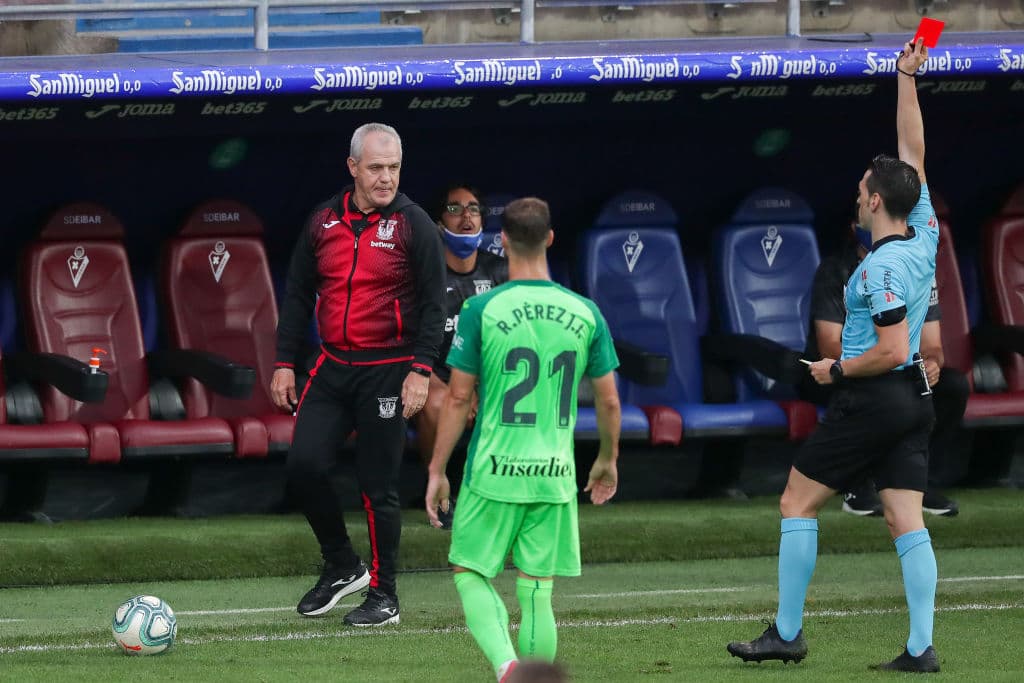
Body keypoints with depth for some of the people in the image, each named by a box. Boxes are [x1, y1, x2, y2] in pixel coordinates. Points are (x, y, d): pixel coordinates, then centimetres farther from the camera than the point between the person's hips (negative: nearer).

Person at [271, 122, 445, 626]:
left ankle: (383, 595, 11)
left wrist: (420, 370, -14)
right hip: (332, 369, 4)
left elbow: (432, 303, -6)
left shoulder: (413, 225, -5)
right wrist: (285, 363, 7)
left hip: (388, 372, -4)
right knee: (303, 465, -6)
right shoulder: (324, 221, 7)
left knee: (378, 485, -1)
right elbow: (298, 295, 13)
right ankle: (342, 566, 15)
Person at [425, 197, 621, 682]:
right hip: (555, 477, 3)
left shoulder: (481, 310, -7)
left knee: (470, 575, 9)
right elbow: (609, 402, 9)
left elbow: (458, 398, -5)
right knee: (537, 593, 8)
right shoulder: (585, 314, 3)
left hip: (493, 473, -3)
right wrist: (608, 460, 26)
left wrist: (437, 471, 4)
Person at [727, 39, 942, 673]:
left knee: (798, 502, 4)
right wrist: (907, 80, 10)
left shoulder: (881, 268, -19)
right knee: (907, 521, 2)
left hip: (870, 399, -8)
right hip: (914, 402, 8)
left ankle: (787, 632, 5)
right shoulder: (924, 235, 2)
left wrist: (838, 369, -8)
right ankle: (922, 647, -7)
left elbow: (891, 351, -23)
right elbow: (913, 152, 12)